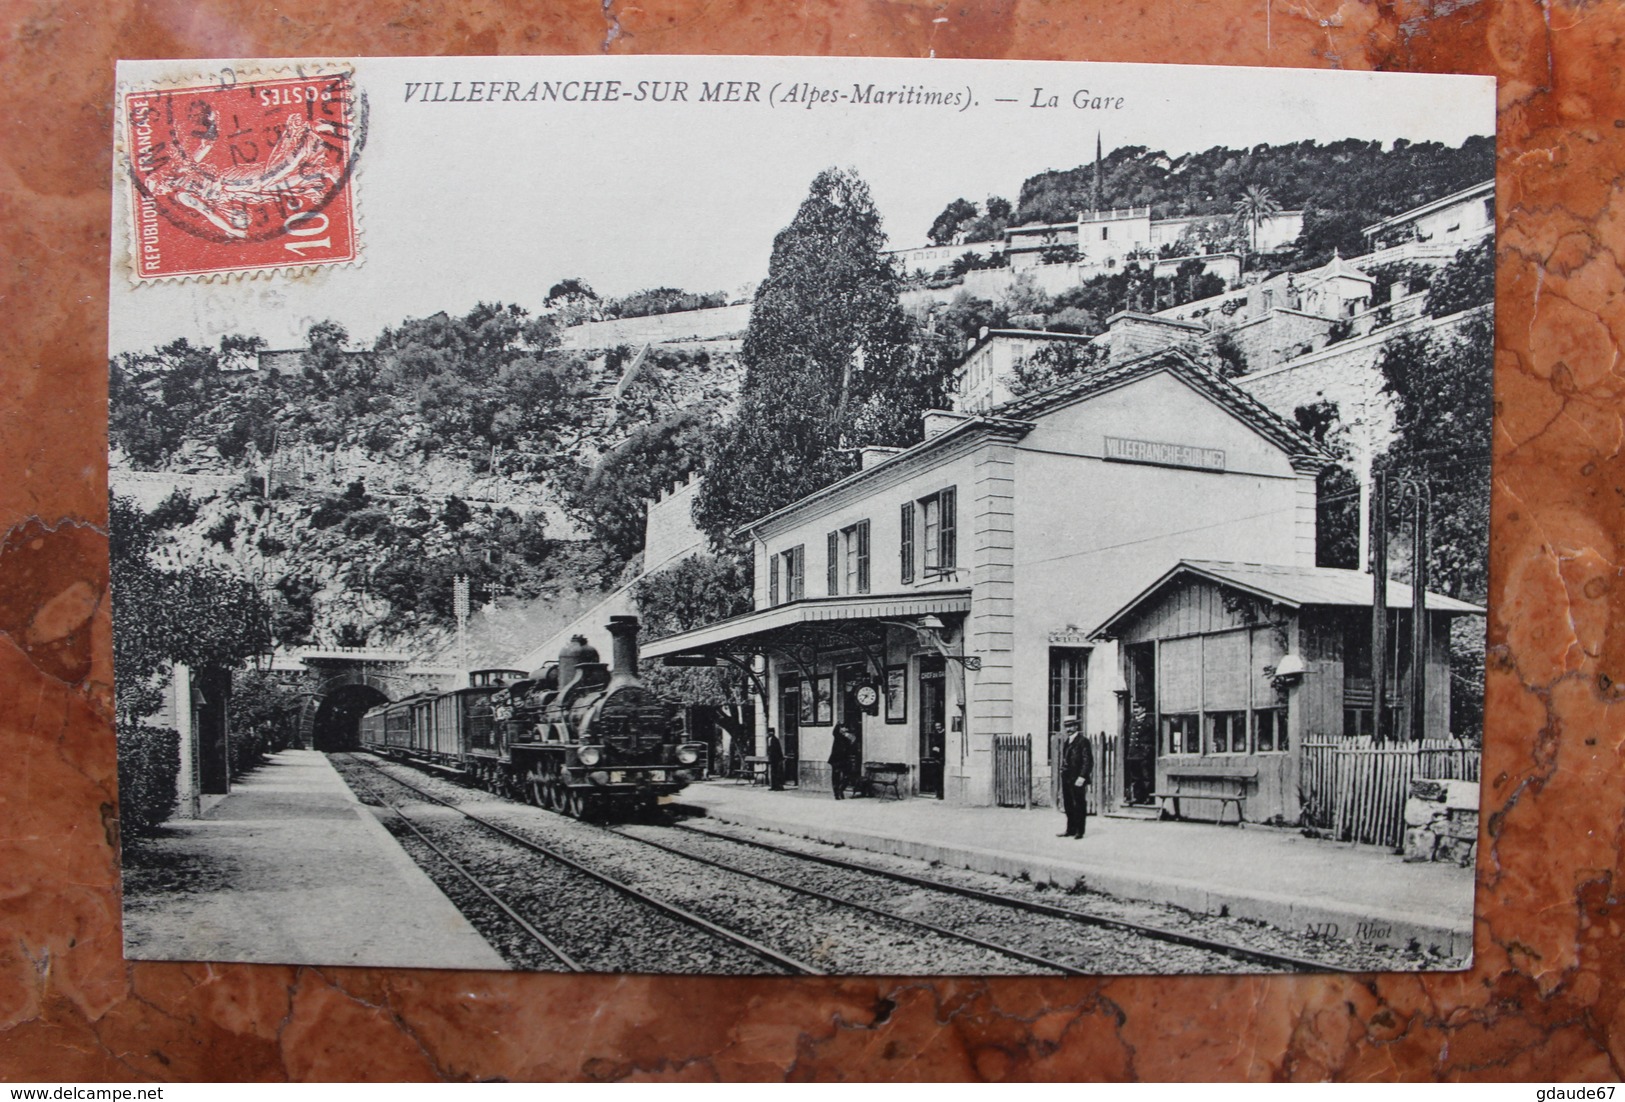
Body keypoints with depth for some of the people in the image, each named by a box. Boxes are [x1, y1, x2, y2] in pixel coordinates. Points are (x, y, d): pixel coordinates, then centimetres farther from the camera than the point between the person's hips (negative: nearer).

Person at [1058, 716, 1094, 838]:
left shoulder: (1083, 741, -8)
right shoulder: (1065, 743, 17)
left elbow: (1088, 761, -13)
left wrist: (1082, 777, -18)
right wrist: (1063, 772, 12)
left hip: (1078, 779, -8)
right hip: (1066, 779, 8)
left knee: (1079, 805, -2)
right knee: (1068, 805, 11)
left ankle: (1079, 831, 4)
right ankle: (1070, 830, 18)